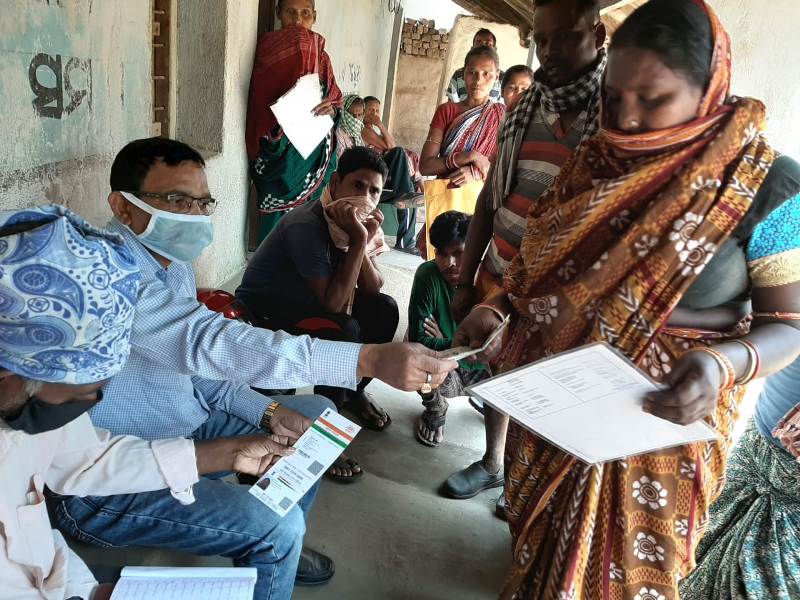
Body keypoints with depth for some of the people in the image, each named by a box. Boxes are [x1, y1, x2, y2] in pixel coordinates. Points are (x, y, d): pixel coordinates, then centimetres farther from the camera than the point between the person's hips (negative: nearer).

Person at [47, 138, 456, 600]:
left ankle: (280, 554, 29)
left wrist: (267, 411, -5)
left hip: (180, 430, 10)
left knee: (317, 415, 11)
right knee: (276, 525, -27)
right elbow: (208, 343, -42)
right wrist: (371, 359, -48)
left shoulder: (173, 263, 3)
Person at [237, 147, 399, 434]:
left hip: (305, 300, 8)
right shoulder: (307, 227, -31)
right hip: (263, 310, -8)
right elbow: (333, 303, -32)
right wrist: (359, 242, -35)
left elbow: (373, 289, -10)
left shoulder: (360, 221, -7)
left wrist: (364, 241, -27)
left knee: (384, 309, -5)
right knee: (344, 329, -29)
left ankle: (354, 391, 14)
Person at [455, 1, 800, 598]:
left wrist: (726, 364, -29)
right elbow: (540, 256, 8)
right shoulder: (597, 158, -1)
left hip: (662, 415, -4)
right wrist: (497, 307, -8)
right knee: (545, 534, 25)